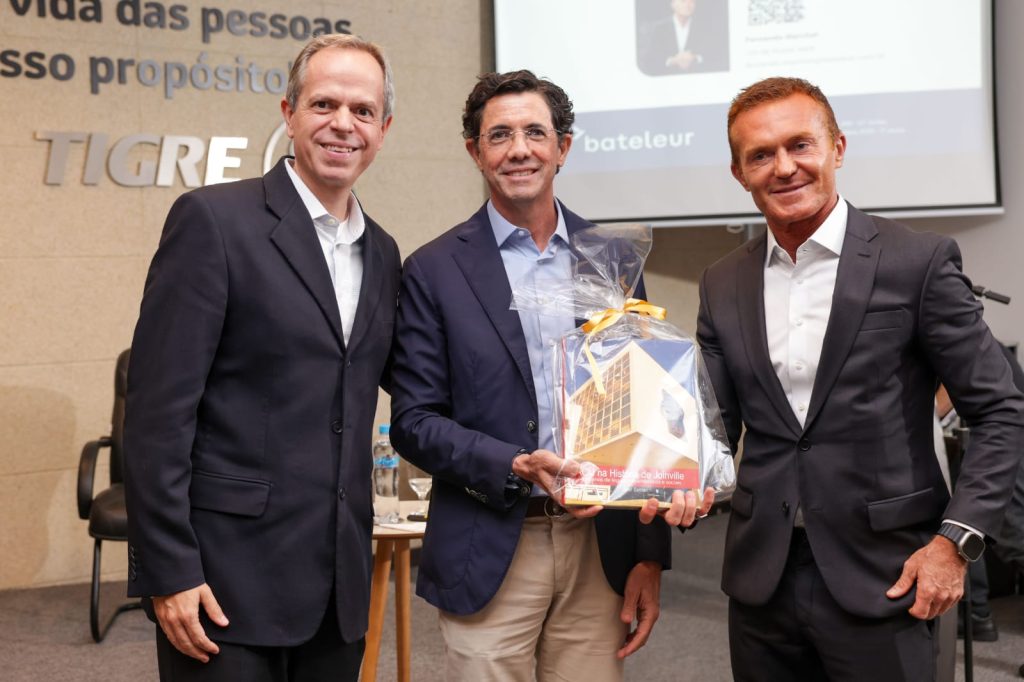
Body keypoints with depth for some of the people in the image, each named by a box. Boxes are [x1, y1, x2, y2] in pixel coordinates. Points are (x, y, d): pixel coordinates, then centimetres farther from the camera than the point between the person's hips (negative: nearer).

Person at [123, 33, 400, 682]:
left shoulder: (383, 253, 12)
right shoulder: (212, 220, -8)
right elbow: (159, 408, -11)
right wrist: (168, 571, -15)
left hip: (342, 580, 6)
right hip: (228, 578, -6)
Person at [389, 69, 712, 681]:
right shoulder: (436, 271, -2)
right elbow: (414, 422, -3)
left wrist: (651, 558, 4)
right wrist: (517, 466, -18)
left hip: (600, 550, 3)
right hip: (490, 551, -2)